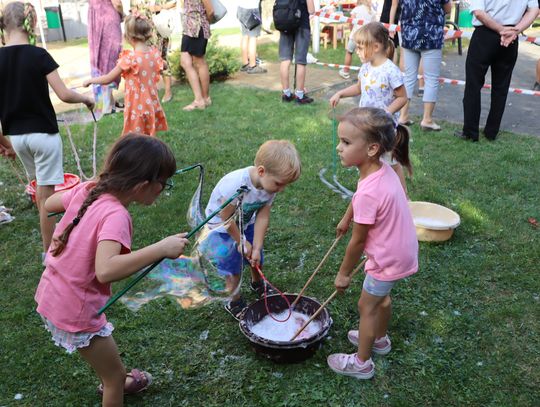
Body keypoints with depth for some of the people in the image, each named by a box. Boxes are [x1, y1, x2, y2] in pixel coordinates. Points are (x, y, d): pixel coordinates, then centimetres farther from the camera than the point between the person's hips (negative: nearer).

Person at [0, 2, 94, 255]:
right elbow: (64, 95, -17)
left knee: (41, 188, 23)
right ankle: (49, 252, 13)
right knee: (46, 194, 3)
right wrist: (86, 98, 4)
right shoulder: (38, 55, -13)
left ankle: (50, 236, 36)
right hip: (44, 134, -5)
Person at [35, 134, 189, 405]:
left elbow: (49, 204, 11)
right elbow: (106, 270, -44)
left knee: (103, 352, 35)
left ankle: (112, 382, 61)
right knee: (116, 373, 15)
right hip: (75, 313, -8)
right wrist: (162, 248, -40)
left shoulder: (87, 189, -8)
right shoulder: (116, 215, -30)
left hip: (50, 294, 9)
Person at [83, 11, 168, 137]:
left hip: (136, 108, -6)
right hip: (152, 105, 6)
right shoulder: (155, 53, -3)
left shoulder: (130, 58, -19)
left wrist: (90, 80, 7)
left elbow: (107, 79, -8)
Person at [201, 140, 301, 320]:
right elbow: (225, 217, -29)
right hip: (222, 228, -5)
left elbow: (262, 217, -17)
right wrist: (241, 241, -17)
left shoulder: (270, 185, -22)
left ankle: (257, 284, 49)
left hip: (246, 224, 6)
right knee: (233, 268, -2)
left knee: (256, 258, 17)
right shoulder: (235, 184, -41)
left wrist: (256, 247, -19)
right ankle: (234, 302, 23)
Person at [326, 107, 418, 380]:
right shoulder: (381, 169, -10)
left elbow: (358, 241, -23)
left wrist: (343, 274, -7)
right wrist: (347, 218, 30)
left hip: (389, 259, -8)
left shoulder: (369, 193, -36)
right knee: (381, 295, 28)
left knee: (367, 306, 12)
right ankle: (379, 339, 53)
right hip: (401, 250, 8)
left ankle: (362, 363, 32)